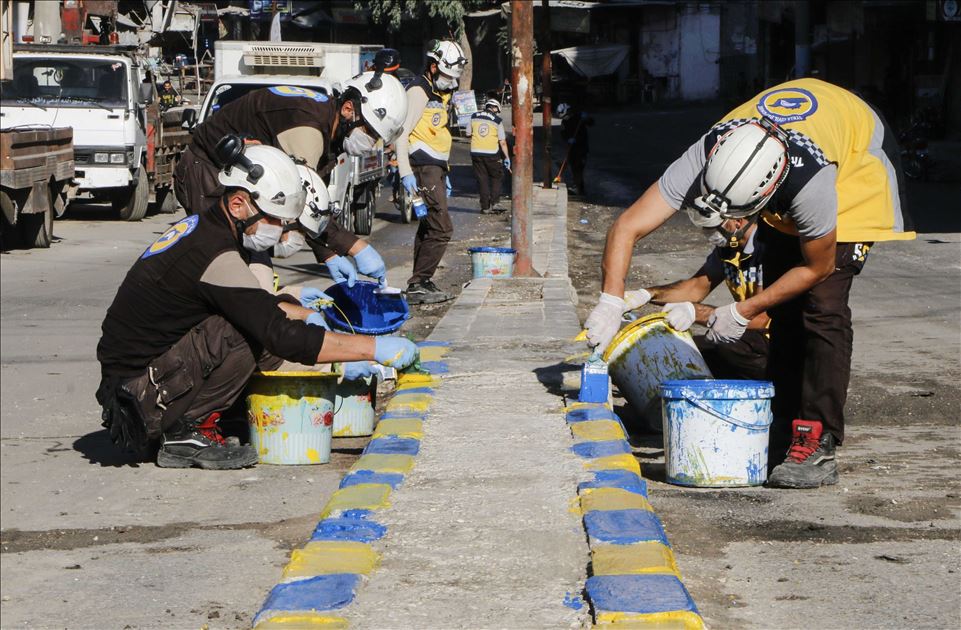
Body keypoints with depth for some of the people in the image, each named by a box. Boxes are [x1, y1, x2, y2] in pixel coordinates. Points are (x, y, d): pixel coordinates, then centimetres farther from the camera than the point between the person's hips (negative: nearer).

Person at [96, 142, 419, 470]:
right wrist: (376, 348, -22)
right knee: (245, 333, -23)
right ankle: (188, 432, -8)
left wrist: (304, 314, 11)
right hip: (137, 394, -10)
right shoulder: (214, 256, -23)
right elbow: (283, 338, -25)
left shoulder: (201, 227, 7)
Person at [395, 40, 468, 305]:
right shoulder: (418, 91, -11)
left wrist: (444, 174, 27)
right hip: (423, 168, -10)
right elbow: (402, 133, -18)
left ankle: (421, 283, 20)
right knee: (441, 228, -15)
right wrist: (405, 172, -25)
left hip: (435, 167, 10)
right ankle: (418, 285, -12)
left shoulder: (439, 94, 21)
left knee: (428, 227, 14)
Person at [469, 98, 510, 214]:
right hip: (491, 154, -2)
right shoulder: (497, 120, -2)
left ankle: (485, 207, 8)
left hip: (476, 152, 3)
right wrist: (507, 157, 5)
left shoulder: (474, 117, 5)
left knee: (482, 179, 9)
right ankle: (494, 203, 4)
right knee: (497, 177, 14)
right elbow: (502, 142, -1)